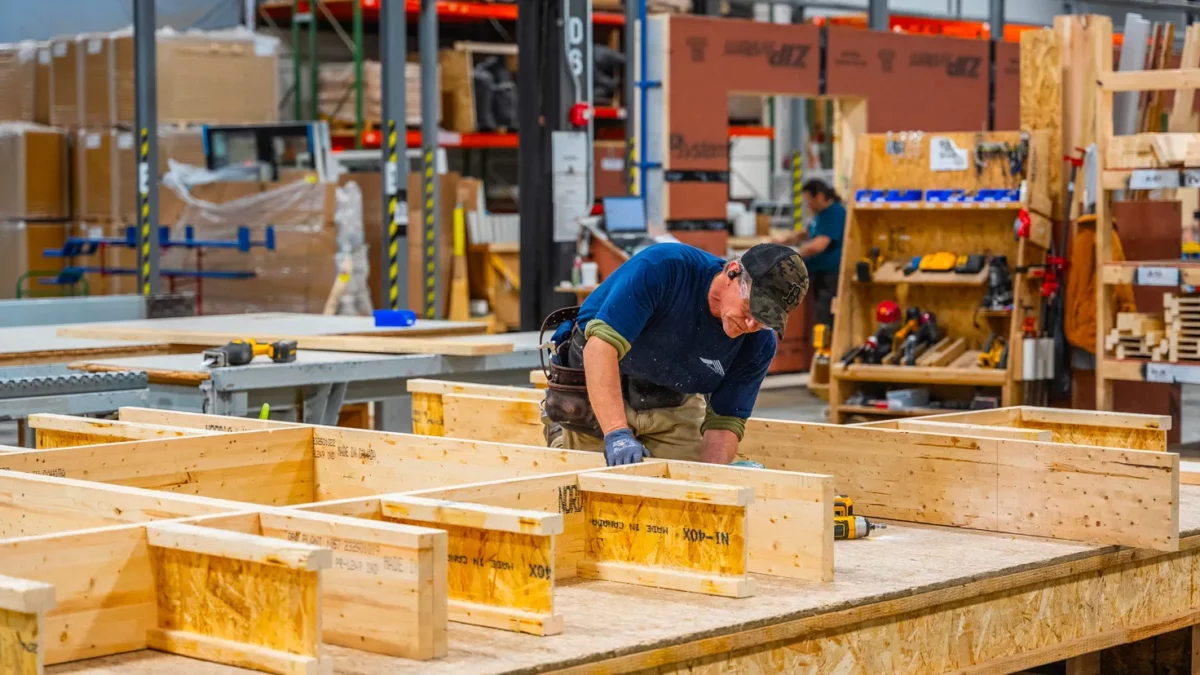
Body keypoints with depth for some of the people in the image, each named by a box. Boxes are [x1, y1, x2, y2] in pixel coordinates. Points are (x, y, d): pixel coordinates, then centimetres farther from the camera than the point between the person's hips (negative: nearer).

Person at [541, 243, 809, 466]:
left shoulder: (759, 345, -17)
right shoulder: (664, 268, -33)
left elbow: (724, 423, -12)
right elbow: (602, 343, -40)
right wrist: (616, 434, -50)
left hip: (674, 406, 4)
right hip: (597, 386, -4)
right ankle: (559, 436, 22)